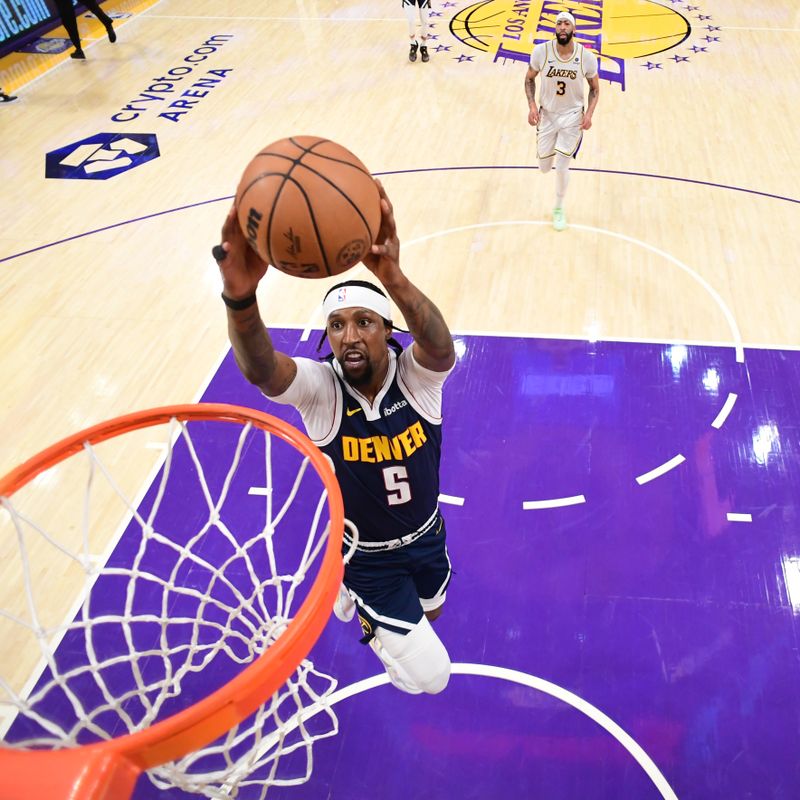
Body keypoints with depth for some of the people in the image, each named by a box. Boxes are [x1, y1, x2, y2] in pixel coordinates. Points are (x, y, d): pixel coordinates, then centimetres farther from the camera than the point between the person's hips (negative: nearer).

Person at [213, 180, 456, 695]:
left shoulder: (416, 375, -23)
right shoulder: (320, 389, -26)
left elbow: (442, 346, -48)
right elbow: (259, 368, -48)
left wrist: (394, 279, -70)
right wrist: (240, 297, -71)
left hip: (427, 536, 3)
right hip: (366, 555, -2)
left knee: (428, 614, 29)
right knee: (428, 676, 0)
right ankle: (348, 592, 24)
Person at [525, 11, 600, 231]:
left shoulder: (586, 56, -14)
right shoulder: (541, 51, -14)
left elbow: (595, 88, 0)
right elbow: (529, 79, 2)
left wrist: (589, 113, -15)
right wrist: (532, 106, -12)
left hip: (572, 116, -2)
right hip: (547, 114, 2)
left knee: (561, 167, -9)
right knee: (544, 167, 7)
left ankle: (559, 209, 18)